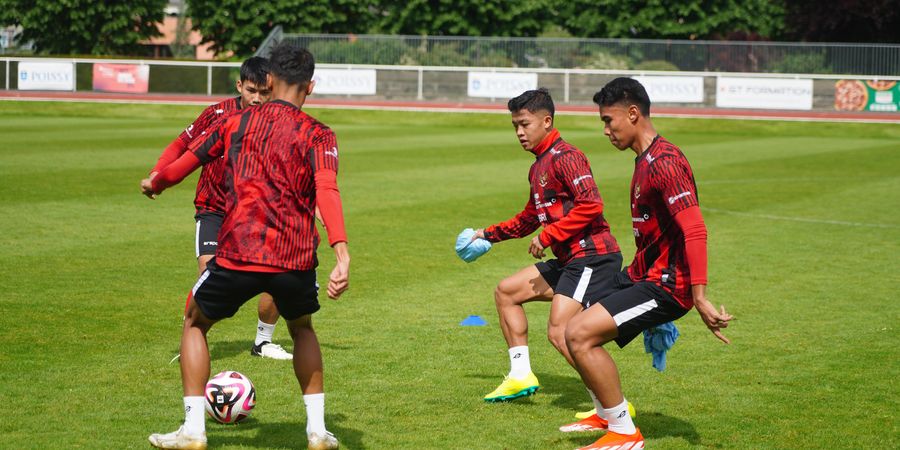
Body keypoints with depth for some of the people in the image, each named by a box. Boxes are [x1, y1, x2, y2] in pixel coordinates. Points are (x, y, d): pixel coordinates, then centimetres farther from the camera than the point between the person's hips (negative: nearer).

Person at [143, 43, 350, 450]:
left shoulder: (237, 122, 10)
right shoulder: (318, 135, 3)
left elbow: (189, 159, 19)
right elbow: (327, 191, -13)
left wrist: (155, 184, 40)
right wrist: (342, 255, -24)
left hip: (237, 254, -1)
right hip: (295, 259, 1)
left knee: (195, 324, 23)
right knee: (302, 328, 30)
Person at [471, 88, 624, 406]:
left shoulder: (565, 157, -12)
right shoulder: (538, 167, 19)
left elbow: (590, 204, -24)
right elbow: (529, 218, 33)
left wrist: (549, 236, -19)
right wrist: (489, 234, 31)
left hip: (593, 256, -11)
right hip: (569, 260, 11)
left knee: (559, 332, -18)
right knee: (506, 291, 17)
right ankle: (521, 377, 17)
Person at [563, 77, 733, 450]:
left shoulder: (664, 163, -20)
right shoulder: (644, 160, 13)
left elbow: (695, 231, -27)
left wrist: (699, 299, -32)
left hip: (665, 285, -11)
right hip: (642, 275, 11)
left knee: (579, 334, -20)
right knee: (577, 329, 21)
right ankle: (608, 414, 38)